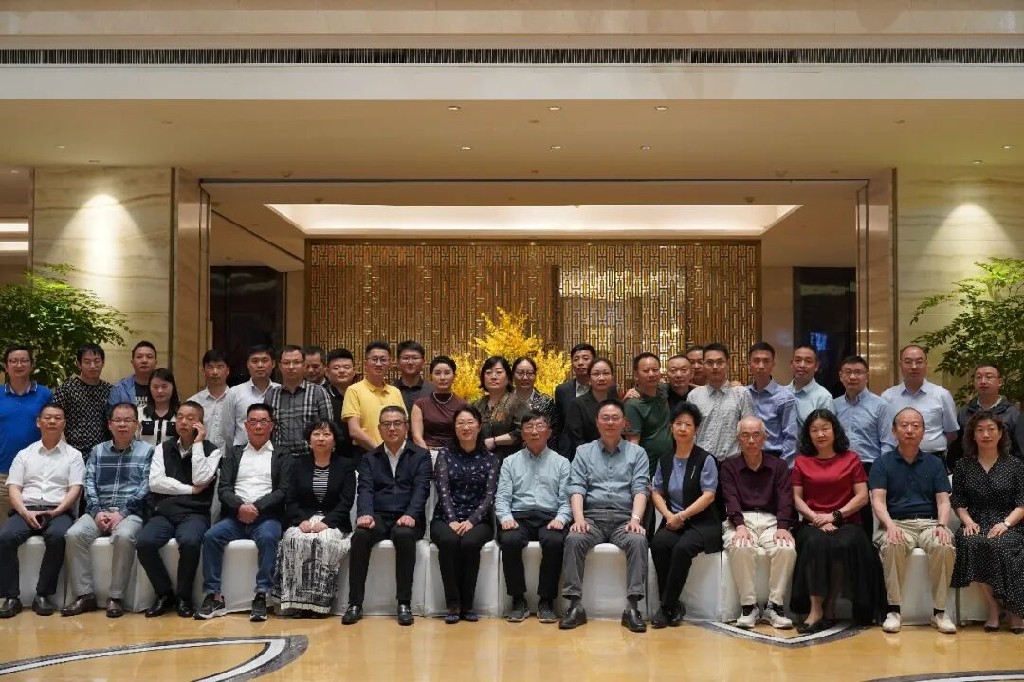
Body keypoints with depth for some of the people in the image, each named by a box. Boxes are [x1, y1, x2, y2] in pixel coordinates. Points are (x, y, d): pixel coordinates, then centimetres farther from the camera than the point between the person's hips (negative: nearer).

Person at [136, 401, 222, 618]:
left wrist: (198, 443, -5)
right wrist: (190, 490, -5)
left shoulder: (211, 451, 8)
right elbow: (155, 482, 1)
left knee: (189, 542, -35)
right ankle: (165, 594, -7)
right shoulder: (163, 448, 15)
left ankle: (183, 597, -13)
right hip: (164, 511, 3)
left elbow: (200, 480, -10)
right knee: (144, 543, -28)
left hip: (194, 513, -2)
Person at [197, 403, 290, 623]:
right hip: (235, 516, 2)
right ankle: (213, 596, -22)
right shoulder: (233, 453, 20)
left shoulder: (282, 457, 14)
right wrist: (240, 507, -11)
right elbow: (223, 487, 9)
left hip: (266, 516, -2)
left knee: (268, 538, -35)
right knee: (211, 536, -27)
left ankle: (261, 597, -31)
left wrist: (256, 507, -12)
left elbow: (282, 491, 2)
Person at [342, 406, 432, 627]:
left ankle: (404, 603, -28)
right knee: (360, 535, -31)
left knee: (404, 535, -36)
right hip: (378, 517, 2)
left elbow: (421, 489, -3)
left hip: (406, 519, -2)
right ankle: (355, 603, -24)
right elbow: (365, 489, 3)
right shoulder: (369, 458, 18)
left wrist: (410, 515, -22)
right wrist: (365, 514, -19)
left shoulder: (421, 456, 12)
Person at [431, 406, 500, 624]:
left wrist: (472, 520, -16)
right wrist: (452, 520, -16)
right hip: (446, 518, 0)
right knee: (448, 541, -33)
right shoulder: (445, 454, 9)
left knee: (469, 543, -33)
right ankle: (453, 605, -22)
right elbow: (443, 491, -2)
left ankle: (467, 605, -19)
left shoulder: (490, 458, 9)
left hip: (478, 520, 0)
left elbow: (490, 495, 0)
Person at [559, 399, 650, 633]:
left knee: (638, 541, -32)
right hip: (592, 516, 1)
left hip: (624, 518, 0)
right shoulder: (583, 452, 16)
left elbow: (640, 489, 2)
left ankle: (632, 607, -32)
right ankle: (575, 605, -29)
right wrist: (578, 518, -14)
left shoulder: (637, 453, 14)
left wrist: (635, 519, -16)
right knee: (574, 539, -31)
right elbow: (576, 488, 4)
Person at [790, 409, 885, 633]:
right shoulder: (802, 462, 13)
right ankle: (815, 610, -32)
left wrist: (835, 516, -9)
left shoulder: (851, 459, 10)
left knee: (844, 545, -34)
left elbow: (862, 496, 3)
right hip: (813, 524, 0)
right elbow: (796, 498, 7)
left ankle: (829, 607, -20)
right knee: (816, 543, -34)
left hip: (845, 522, 0)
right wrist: (817, 519, -9)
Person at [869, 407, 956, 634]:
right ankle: (893, 609, -25)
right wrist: (890, 525, -22)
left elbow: (943, 501, 8)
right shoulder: (883, 463, 9)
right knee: (892, 545, -37)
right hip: (896, 523, -2)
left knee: (945, 547, -32)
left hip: (929, 522, 2)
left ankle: (939, 611, -18)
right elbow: (878, 500, -3)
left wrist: (942, 525, -14)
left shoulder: (934, 463, 17)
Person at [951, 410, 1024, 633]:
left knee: (1000, 546, -36)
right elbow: (958, 502, 12)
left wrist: (1006, 523, -13)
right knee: (973, 545, -35)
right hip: (975, 526, 1)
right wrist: (968, 521, -7)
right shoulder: (963, 466, 15)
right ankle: (994, 606, -25)